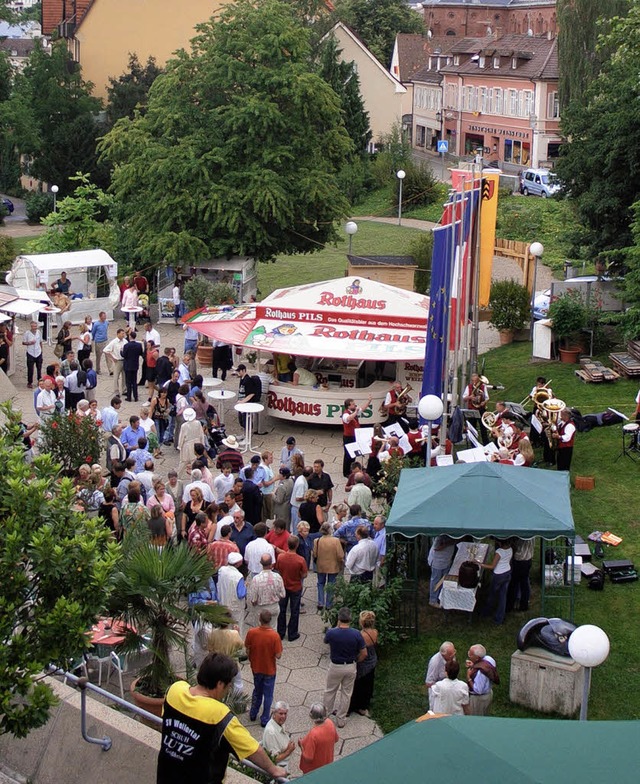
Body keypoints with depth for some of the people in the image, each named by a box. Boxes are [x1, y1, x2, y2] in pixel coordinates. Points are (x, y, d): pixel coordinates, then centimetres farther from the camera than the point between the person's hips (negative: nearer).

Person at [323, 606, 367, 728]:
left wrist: (337, 626, 2)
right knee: (346, 693, 17)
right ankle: (341, 720, 27)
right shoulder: (356, 634, -19)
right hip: (351, 667, 1)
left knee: (330, 691, 20)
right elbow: (364, 654, -11)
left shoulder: (331, 633, -21)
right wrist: (355, 661, 8)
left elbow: (326, 641, 5)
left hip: (335, 667, -1)